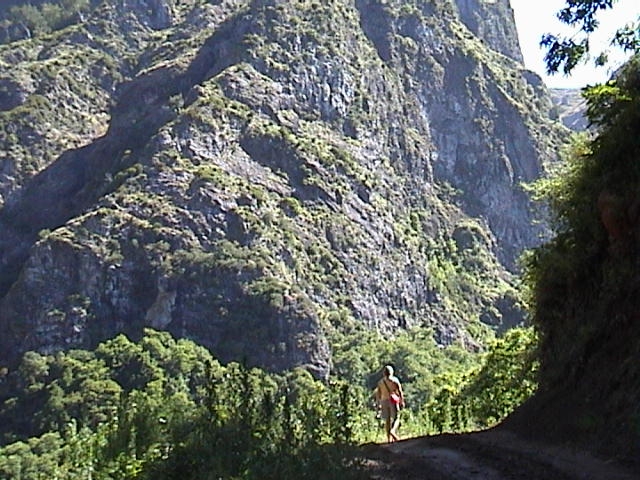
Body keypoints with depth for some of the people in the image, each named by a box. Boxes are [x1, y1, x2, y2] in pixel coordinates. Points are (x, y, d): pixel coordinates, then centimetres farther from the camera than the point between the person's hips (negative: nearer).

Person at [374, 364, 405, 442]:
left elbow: (378, 394, 9)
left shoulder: (380, 382, 9)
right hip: (393, 401, -3)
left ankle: (389, 438, 6)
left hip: (384, 401, 3)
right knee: (396, 418, 2)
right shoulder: (395, 380, 0)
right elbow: (400, 391, -6)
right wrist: (402, 401, -4)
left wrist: (379, 404, 14)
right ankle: (393, 431, -25)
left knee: (387, 420, 9)